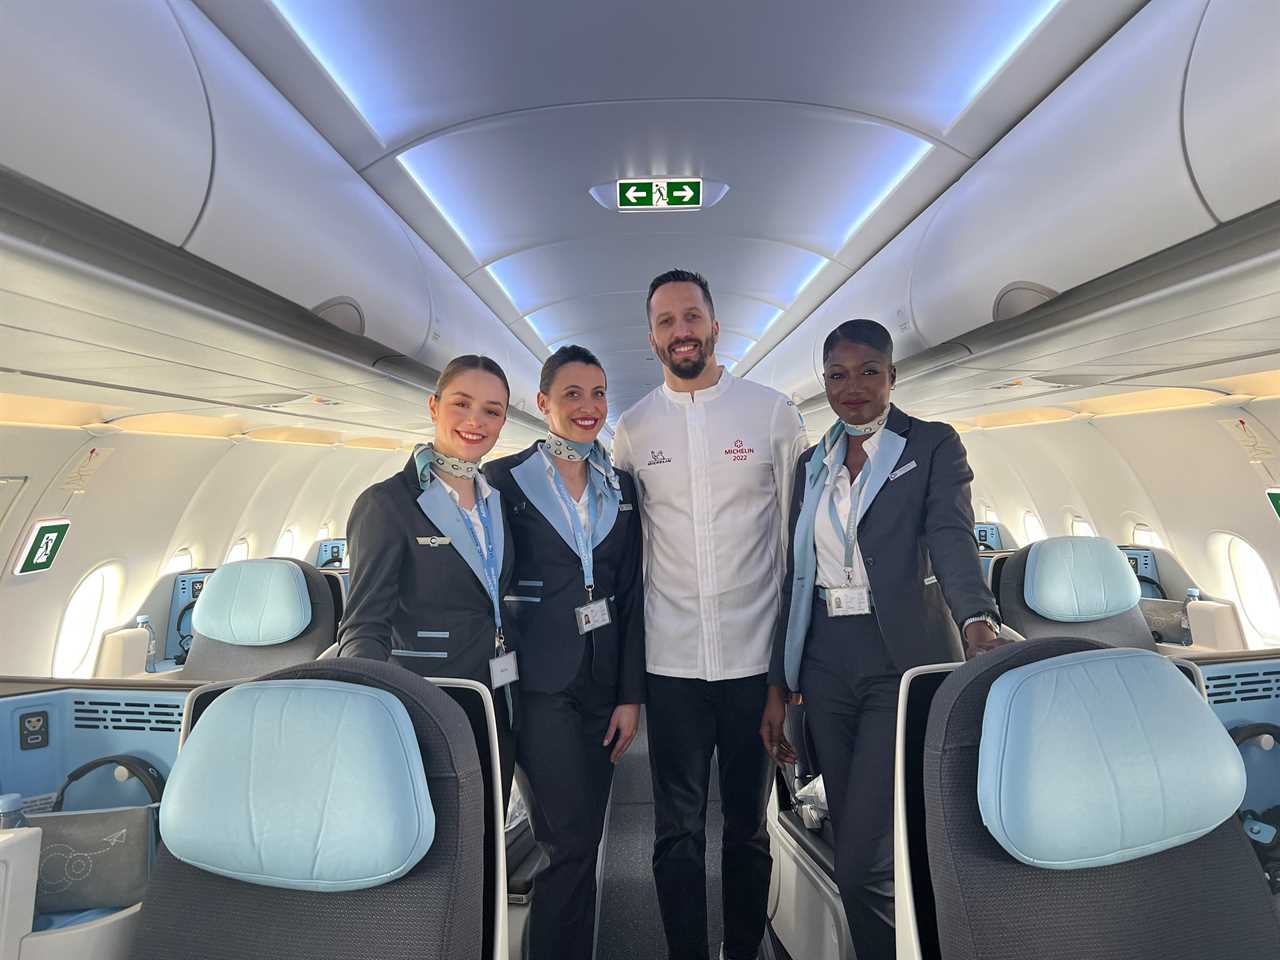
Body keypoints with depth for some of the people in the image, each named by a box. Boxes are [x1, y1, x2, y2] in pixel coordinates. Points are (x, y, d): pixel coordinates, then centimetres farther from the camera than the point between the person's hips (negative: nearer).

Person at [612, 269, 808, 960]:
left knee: (750, 827, 16)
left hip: (757, 656, 0)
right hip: (672, 662, 1)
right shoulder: (633, 428, 4)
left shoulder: (772, 412, 0)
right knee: (678, 832, 12)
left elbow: (798, 536, 2)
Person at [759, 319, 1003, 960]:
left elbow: (952, 538, -15)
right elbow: (794, 577, 11)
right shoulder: (811, 464, 12)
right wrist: (778, 686, 10)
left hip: (903, 659, -4)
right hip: (826, 663, 5)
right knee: (850, 851, 15)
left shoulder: (933, 446, 0)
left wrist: (979, 621, -35)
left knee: (868, 861, -5)